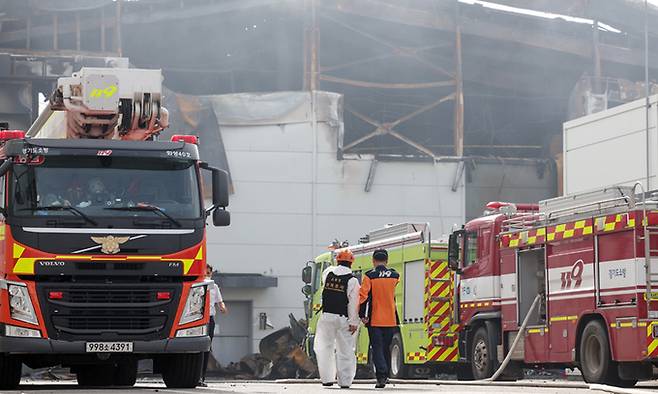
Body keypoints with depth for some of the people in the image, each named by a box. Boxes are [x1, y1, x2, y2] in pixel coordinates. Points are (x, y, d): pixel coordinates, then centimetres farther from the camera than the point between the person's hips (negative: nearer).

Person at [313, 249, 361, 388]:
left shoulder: (328, 273, 4)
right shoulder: (352, 280, -7)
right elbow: (354, 303, -12)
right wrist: (354, 322, -11)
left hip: (327, 316, 2)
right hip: (344, 319, -2)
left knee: (325, 348, 12)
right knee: (345, 350, 5)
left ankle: (327, 378, 7)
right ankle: (345, 381, 6)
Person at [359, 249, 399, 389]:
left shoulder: (369, 276, -8)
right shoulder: (395, 276, 3)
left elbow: (363, 296, -12)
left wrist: (362, 315, -5)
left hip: (374, 320, -3)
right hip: (390, 320, 3)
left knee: (377, 348, -1)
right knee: (386, 348, 16)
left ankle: (381, 376, -15)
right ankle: (385, 375, 24)